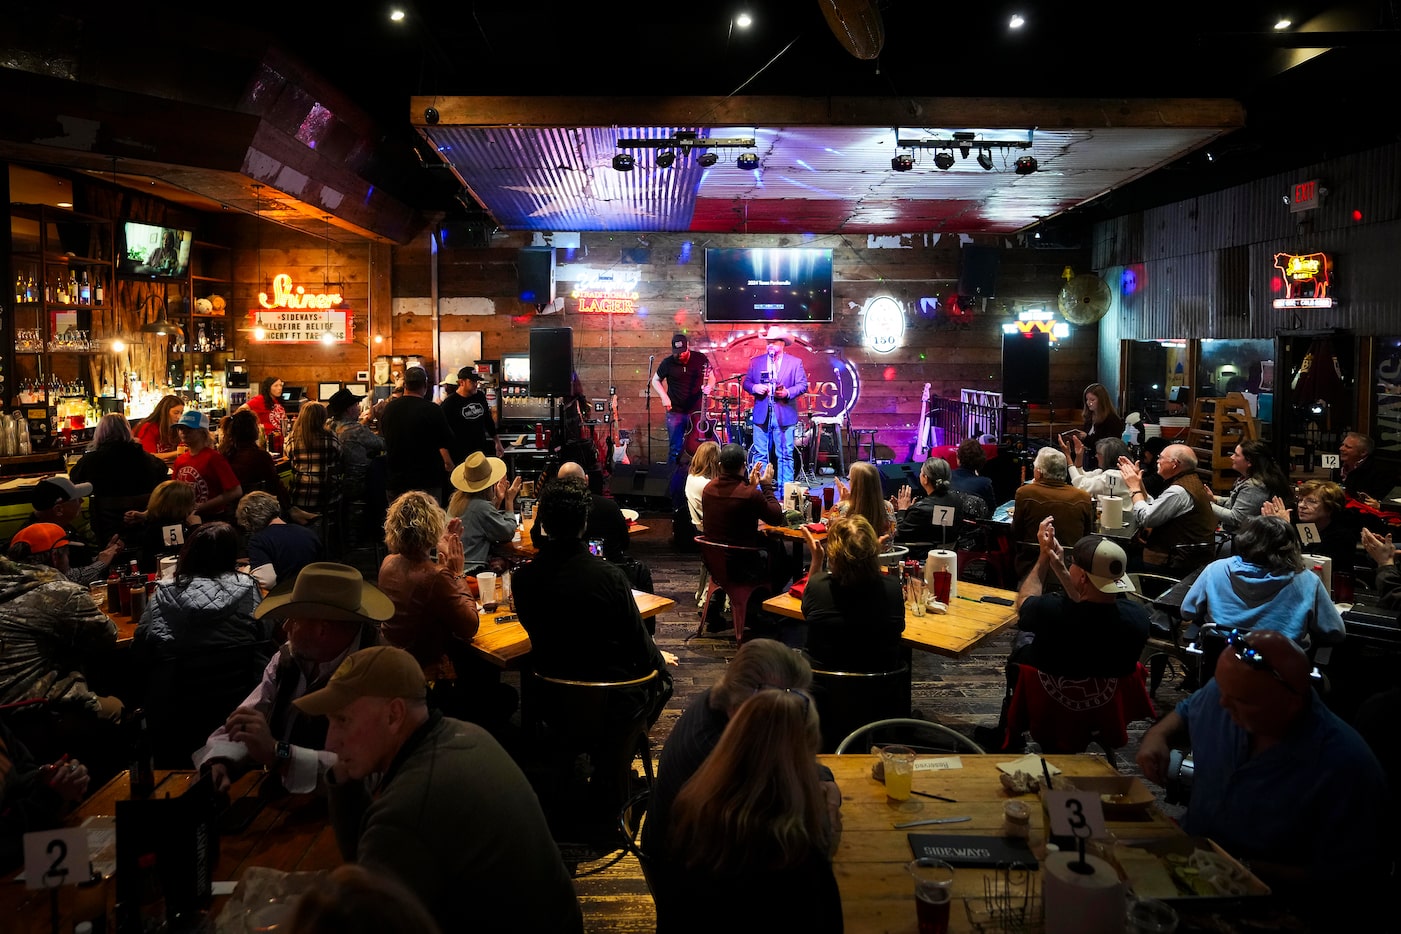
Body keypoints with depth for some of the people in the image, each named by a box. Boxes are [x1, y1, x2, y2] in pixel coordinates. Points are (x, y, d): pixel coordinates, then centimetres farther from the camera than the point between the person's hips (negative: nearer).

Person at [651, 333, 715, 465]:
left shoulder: (701, 359, -5)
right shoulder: (668, 363, -5)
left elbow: (711, 378, 7)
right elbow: (655, 380, 9)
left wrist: (708, 387, -16)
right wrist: (664, 397, -6)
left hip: (697, 411, 0)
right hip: (675, 412, 0)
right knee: (675, 449, 4)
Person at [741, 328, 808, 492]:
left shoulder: (795, 362, 6)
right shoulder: (756, 361, 13)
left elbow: (803, 385, 1)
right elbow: (746, 382, 12)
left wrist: (788, 392, -16)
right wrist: (754, 388, -10)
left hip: (784, 415, -2)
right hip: (761, 415, 2)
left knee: (785, 455, 1)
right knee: (760, 455, 4)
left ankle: (785, 492, 7)